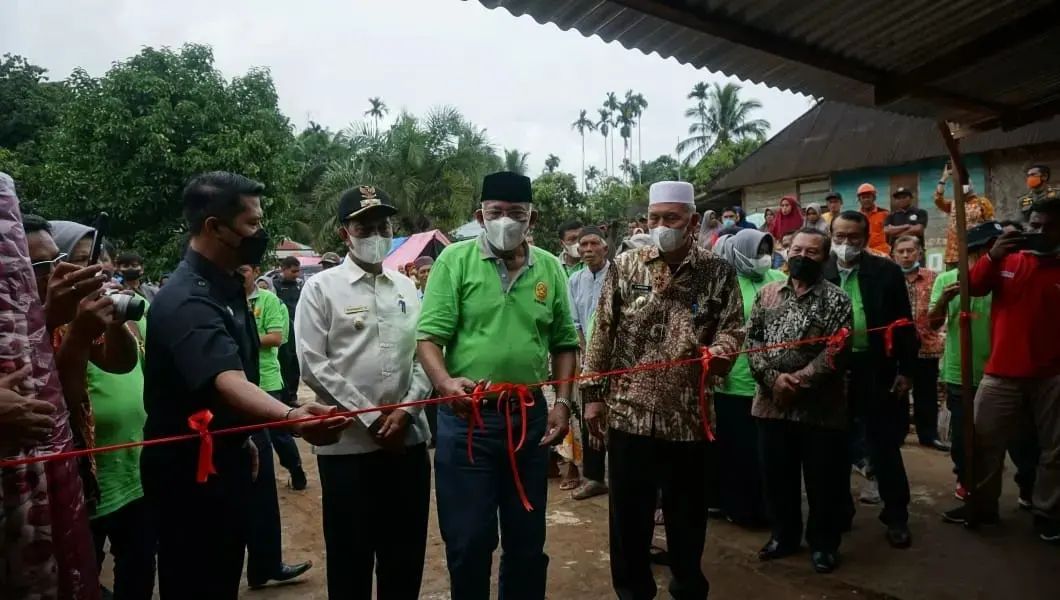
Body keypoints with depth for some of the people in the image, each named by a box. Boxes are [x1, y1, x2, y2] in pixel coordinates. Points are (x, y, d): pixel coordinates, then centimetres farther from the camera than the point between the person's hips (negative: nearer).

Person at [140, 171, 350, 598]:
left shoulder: (226, 285, 6)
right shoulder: (187, 301, -25)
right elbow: (227, 383, -41)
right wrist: (290, 417, -59)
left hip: (225, 457, 9)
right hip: (191, 471, -9)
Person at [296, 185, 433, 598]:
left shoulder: (407, 288, 11)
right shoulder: (321, 288, -2)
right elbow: (313, 365, -8)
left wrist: (406, 410, -7)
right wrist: (370, 417, -12)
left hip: (409, 437, 4)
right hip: (348, 442, -3)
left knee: (406, 550, 14)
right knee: (350, 553, 9)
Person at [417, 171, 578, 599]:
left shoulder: (550, 268, 6)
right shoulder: (455, 259, -4)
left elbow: (564, 342, 11)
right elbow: (429, 335, -9)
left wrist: (562, 402, 3)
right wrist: (445, 382, -26)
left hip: (530, 416, 3)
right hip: (466, 417, -3)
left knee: (527, 539, 17)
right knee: (468, 540, 8)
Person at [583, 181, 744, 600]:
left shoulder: (718, 273, 1)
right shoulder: (624, 267, 3)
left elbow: (733, 326, 1)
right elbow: (603, 333, 4)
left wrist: (722, 348, -23)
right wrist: (593, 393, 2)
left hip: (688, 414, 0)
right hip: (629, 411, 1)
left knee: (687, 512, 14)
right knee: (628, 512, 11)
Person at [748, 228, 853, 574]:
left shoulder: (836, 299, -3)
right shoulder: (767, 293, 8)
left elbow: (836, 352, -11)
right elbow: (752, 339, 2)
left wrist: (799, 382, -18)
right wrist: (772, 378, -12)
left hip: (820, 406, -3)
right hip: (771, 403, 3)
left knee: (823, 481, 8)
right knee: (777, 476, 14)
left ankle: (823, 543, 28)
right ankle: (783, 535, 33)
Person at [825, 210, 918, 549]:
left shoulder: (886, 271, 0)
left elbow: (903, 324, 0)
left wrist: (906, 370, -3)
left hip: (876, 371, -1)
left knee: (884, 445, 7)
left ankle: (896, 517, 22)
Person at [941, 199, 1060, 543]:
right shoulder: (1008, 260, 5)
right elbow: (974, 287, -5)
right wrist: (992, 256, -18)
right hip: (1002, 372, 1)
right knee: (984, 441, 6)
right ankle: (981, 505, 20)